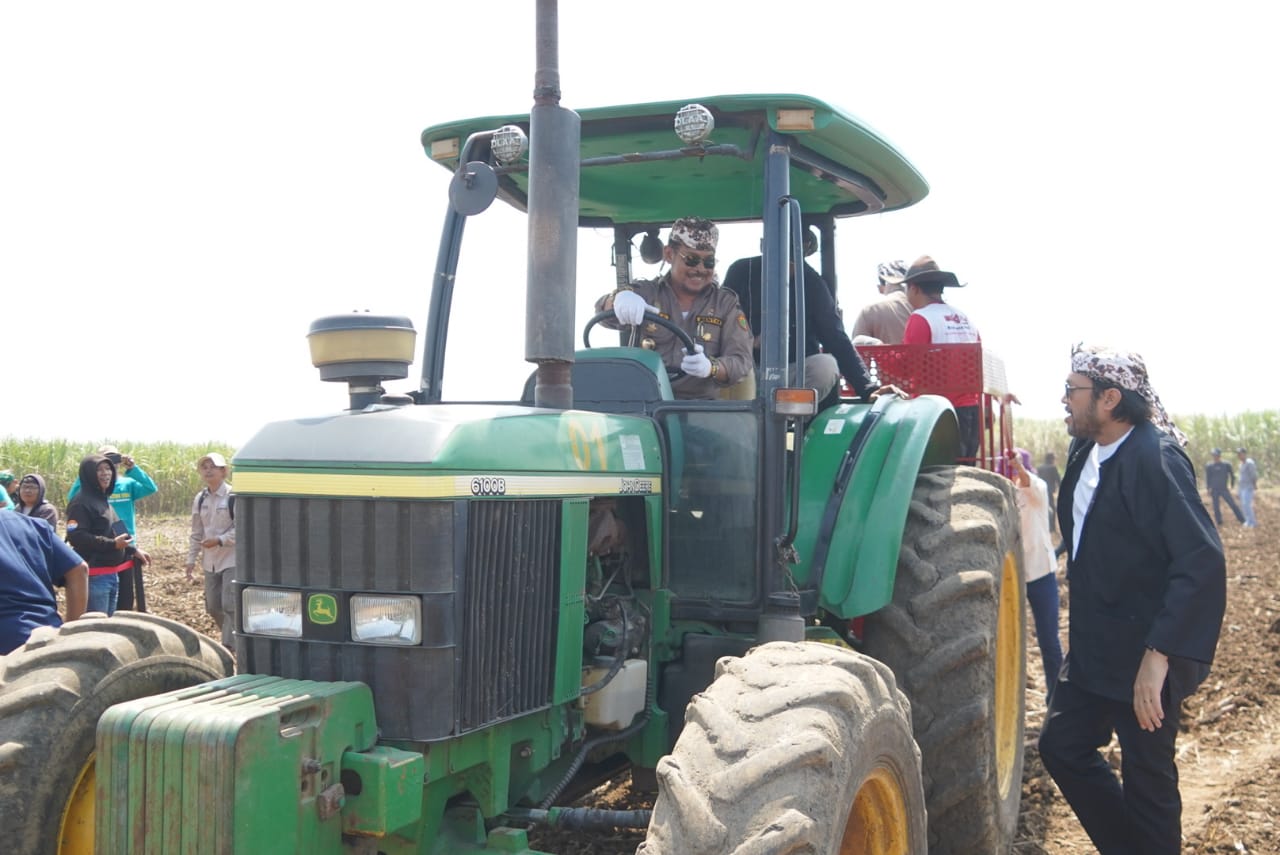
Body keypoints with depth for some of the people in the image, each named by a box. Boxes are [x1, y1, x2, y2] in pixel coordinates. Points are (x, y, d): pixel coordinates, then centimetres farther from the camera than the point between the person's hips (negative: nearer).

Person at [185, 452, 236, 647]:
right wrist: (191, 559, 9)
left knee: (230, 605, -10)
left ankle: (229, 645, -4)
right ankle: (234, 637, 30)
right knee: (213, 607, 11)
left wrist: (220, 540, -22)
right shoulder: (200, 499, 7)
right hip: (210, 562, 7)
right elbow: (196, 533, 13)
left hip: (233, 559, -7)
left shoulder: (233, 497, -12)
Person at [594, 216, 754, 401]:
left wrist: (711, 368, -22)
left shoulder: (726, 303, 13)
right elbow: (603, 312, -5)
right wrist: (620, 298, -32)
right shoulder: (645, 293, 12)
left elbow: (741, 360, 2)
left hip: (700, 404, 0)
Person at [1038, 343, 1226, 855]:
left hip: (1144, 655, -8)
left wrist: (1159, 656, -31)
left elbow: (1204, 562, -28)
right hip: (1094, 647, 9)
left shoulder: (1155, 459, -21)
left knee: (1146, 778, 4)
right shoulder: (1086, 452, 5)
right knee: (1061, 746, 15)